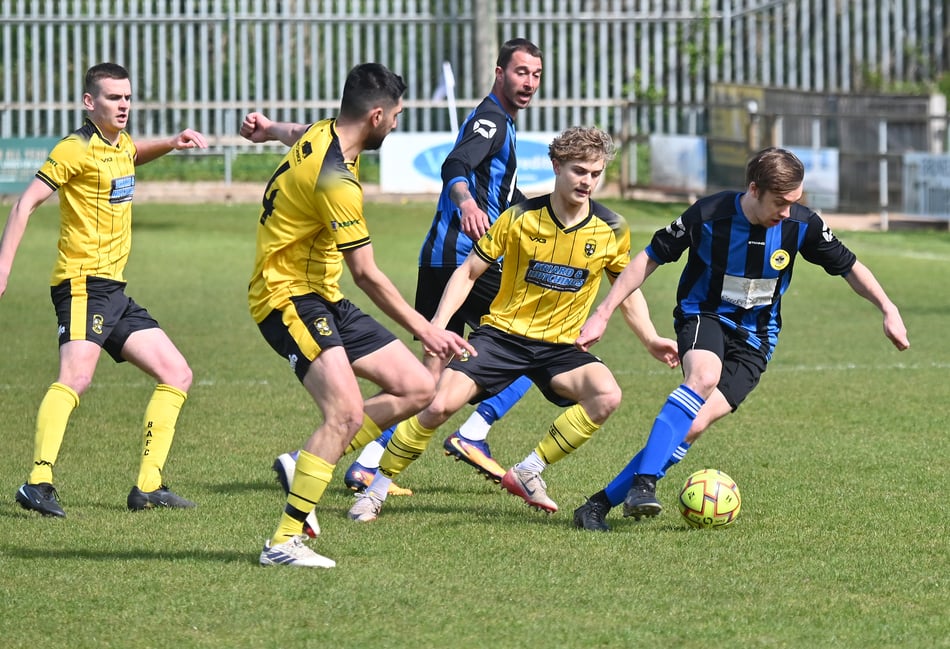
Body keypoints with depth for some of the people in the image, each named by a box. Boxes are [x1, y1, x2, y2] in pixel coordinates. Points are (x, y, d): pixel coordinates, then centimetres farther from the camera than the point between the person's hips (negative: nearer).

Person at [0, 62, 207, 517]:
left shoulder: (119, 145, 17)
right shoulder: (77, 149, -9)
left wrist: (172, 143, 25)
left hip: (114, 291, 10)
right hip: (83, 284, -10)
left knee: (176, 374, 9)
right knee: (76, 378, -28)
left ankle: (148, 486, 8)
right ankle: (38, 483, -38)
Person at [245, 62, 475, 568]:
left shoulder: (322, 133, 3)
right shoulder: (337, 180, -23)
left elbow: (299, 135, 29)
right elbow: (366, 274, -20)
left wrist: (269, 128, 47)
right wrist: (424, 331, -15)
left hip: (324, 298, 10)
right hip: (289, 297, -10)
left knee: (417, 389, 4)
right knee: (346, 413, -27)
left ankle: (305, 466, 9)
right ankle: (284, 541, -23)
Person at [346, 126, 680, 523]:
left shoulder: (612, 230, -3)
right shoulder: (520, 217, -8)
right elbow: (469, 272, -1)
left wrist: (650, 340, 0)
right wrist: (439, 323, -14)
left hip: (559, 346, 2)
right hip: (502, 333, -2)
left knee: (607, 396, -27)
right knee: (439, 405, -20)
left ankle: (527, 473, -13)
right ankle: (377, 489, 0)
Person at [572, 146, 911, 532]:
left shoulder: (801, 225, -12)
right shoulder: (709, 216, -18)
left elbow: (849, 267, 4)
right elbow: (650, 259, -7)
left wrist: (888, 309, -7)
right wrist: (602, 315, -9)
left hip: (754, 337, 2)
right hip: (703, 316, -2)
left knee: (694, 426, -17)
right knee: (703, 377, -38)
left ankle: (601, 503, -13)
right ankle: (643, 484, -42)